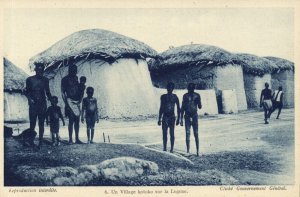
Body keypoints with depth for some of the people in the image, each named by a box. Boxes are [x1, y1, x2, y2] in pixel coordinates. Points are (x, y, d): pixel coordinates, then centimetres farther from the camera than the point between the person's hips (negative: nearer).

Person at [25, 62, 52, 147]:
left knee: (41, 123, 3)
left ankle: (40, 141, 8)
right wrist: (30, 99, -9)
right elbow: (27, 92, 7)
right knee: (32, 123, -4)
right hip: (33, 104, -2)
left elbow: (47, 92, 13)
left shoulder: (45, 80, 8)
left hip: (42, 104, 2)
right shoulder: (30, 79, 2)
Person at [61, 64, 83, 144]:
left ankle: (77, 139, 11)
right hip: (70, 101, -6)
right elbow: (63, 92, -6)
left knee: (77, 121, 6)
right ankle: (70, 139, -5)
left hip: (77, 102, 6)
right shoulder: (65, 79, -4)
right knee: (71, 120, -8)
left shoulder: (76, 78, 14)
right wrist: (66, 103, -14)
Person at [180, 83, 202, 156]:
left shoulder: (197, 95, 2)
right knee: (187, 134, 1)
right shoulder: (185, 96, 7)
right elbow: (182, 107, 10)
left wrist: (198, 102, -17)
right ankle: (188, 151, 6)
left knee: (196, 134, -2)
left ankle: (197, 151, 1)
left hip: (194, 116, -1)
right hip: (187, 116, 2)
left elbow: (200, 107, 3)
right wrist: (181, 118, 7)